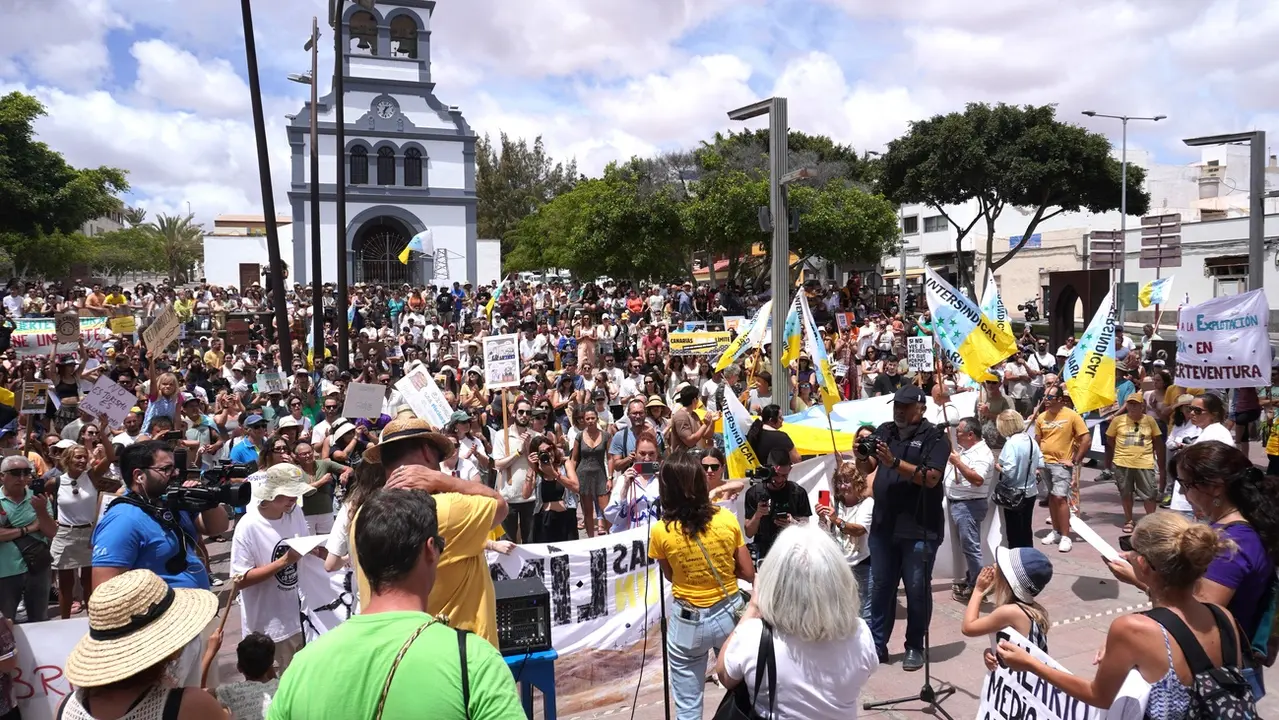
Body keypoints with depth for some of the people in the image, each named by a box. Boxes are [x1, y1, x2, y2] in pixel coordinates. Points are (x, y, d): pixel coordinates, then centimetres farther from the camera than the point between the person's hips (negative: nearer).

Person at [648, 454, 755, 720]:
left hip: (688, 622, -2)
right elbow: (748, 573, -3)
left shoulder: (660, 531, -14)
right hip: (730, 614, 2)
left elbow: (670, 576, 2)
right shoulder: (727, 519, -10)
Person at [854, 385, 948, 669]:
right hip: (883, 525, 5)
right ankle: (877, 645, 22)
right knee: (881, 587, 12)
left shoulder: (934, 437, -5)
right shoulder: (884, 431, 9)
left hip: (919, 528, -5)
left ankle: (915, 648, 19)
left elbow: (931, 478, -17)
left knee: (917, 590, 4)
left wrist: (894, 462, -26)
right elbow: (868, 469, 6)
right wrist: (861, 457, -17)